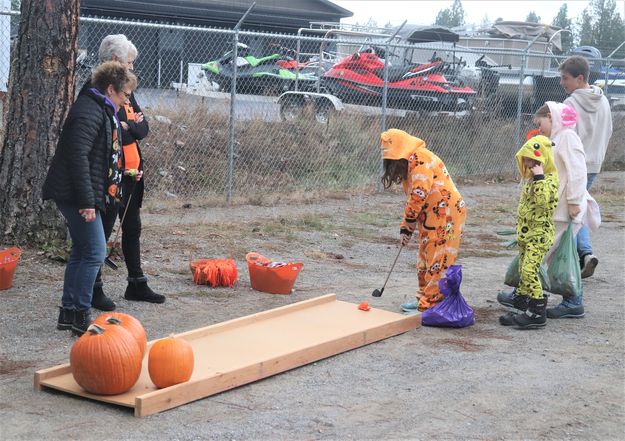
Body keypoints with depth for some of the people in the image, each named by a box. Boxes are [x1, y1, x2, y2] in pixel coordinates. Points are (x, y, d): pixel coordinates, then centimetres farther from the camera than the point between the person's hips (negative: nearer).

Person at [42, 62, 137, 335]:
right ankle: (81, 315, -1)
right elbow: (78, 157, -24)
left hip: (83, 196, 11)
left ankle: (68, 313, 21)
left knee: (81, 252, 14)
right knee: (94, 253, -8)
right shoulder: (89, 112, -17)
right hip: (75, 195, -11)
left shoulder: (102, 110, 17)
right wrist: (87, 201, -25)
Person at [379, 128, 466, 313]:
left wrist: (410, 217, -13)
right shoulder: (409, 164, 18)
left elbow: (420, 192, -26)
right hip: (431, 218, 11)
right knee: (425, 261, 17)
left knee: (437, 262, -7)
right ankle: (424, 299, 27)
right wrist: (406, 229, 16)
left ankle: (431, 303, -5)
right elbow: (412, 199, 21)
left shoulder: (420, 158, -15)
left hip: (445, 215, -11)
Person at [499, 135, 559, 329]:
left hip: (539, 234, -9)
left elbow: (542, 200, -30)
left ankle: (537, 313, -11)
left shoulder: (550, 178, -13)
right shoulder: (531, 179, 15)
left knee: (529, 271, -16)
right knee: (523, 273, 11)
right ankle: (519, 309, 17)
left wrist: (539, 177, -28)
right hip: (526, 233, 9)